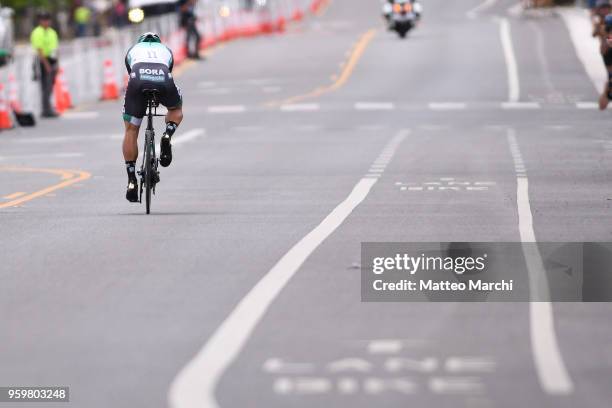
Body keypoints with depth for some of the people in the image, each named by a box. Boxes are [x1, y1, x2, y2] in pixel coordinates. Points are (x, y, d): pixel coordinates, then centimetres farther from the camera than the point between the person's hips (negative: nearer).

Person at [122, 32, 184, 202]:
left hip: (139, 79, 0)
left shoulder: (133, 50, 38)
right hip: (163, 80, 0)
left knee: (131, 131, 11)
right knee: (176, 109, 33)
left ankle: (131, 180, 4)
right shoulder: (165, 50, 39)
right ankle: (168, 135, 2)